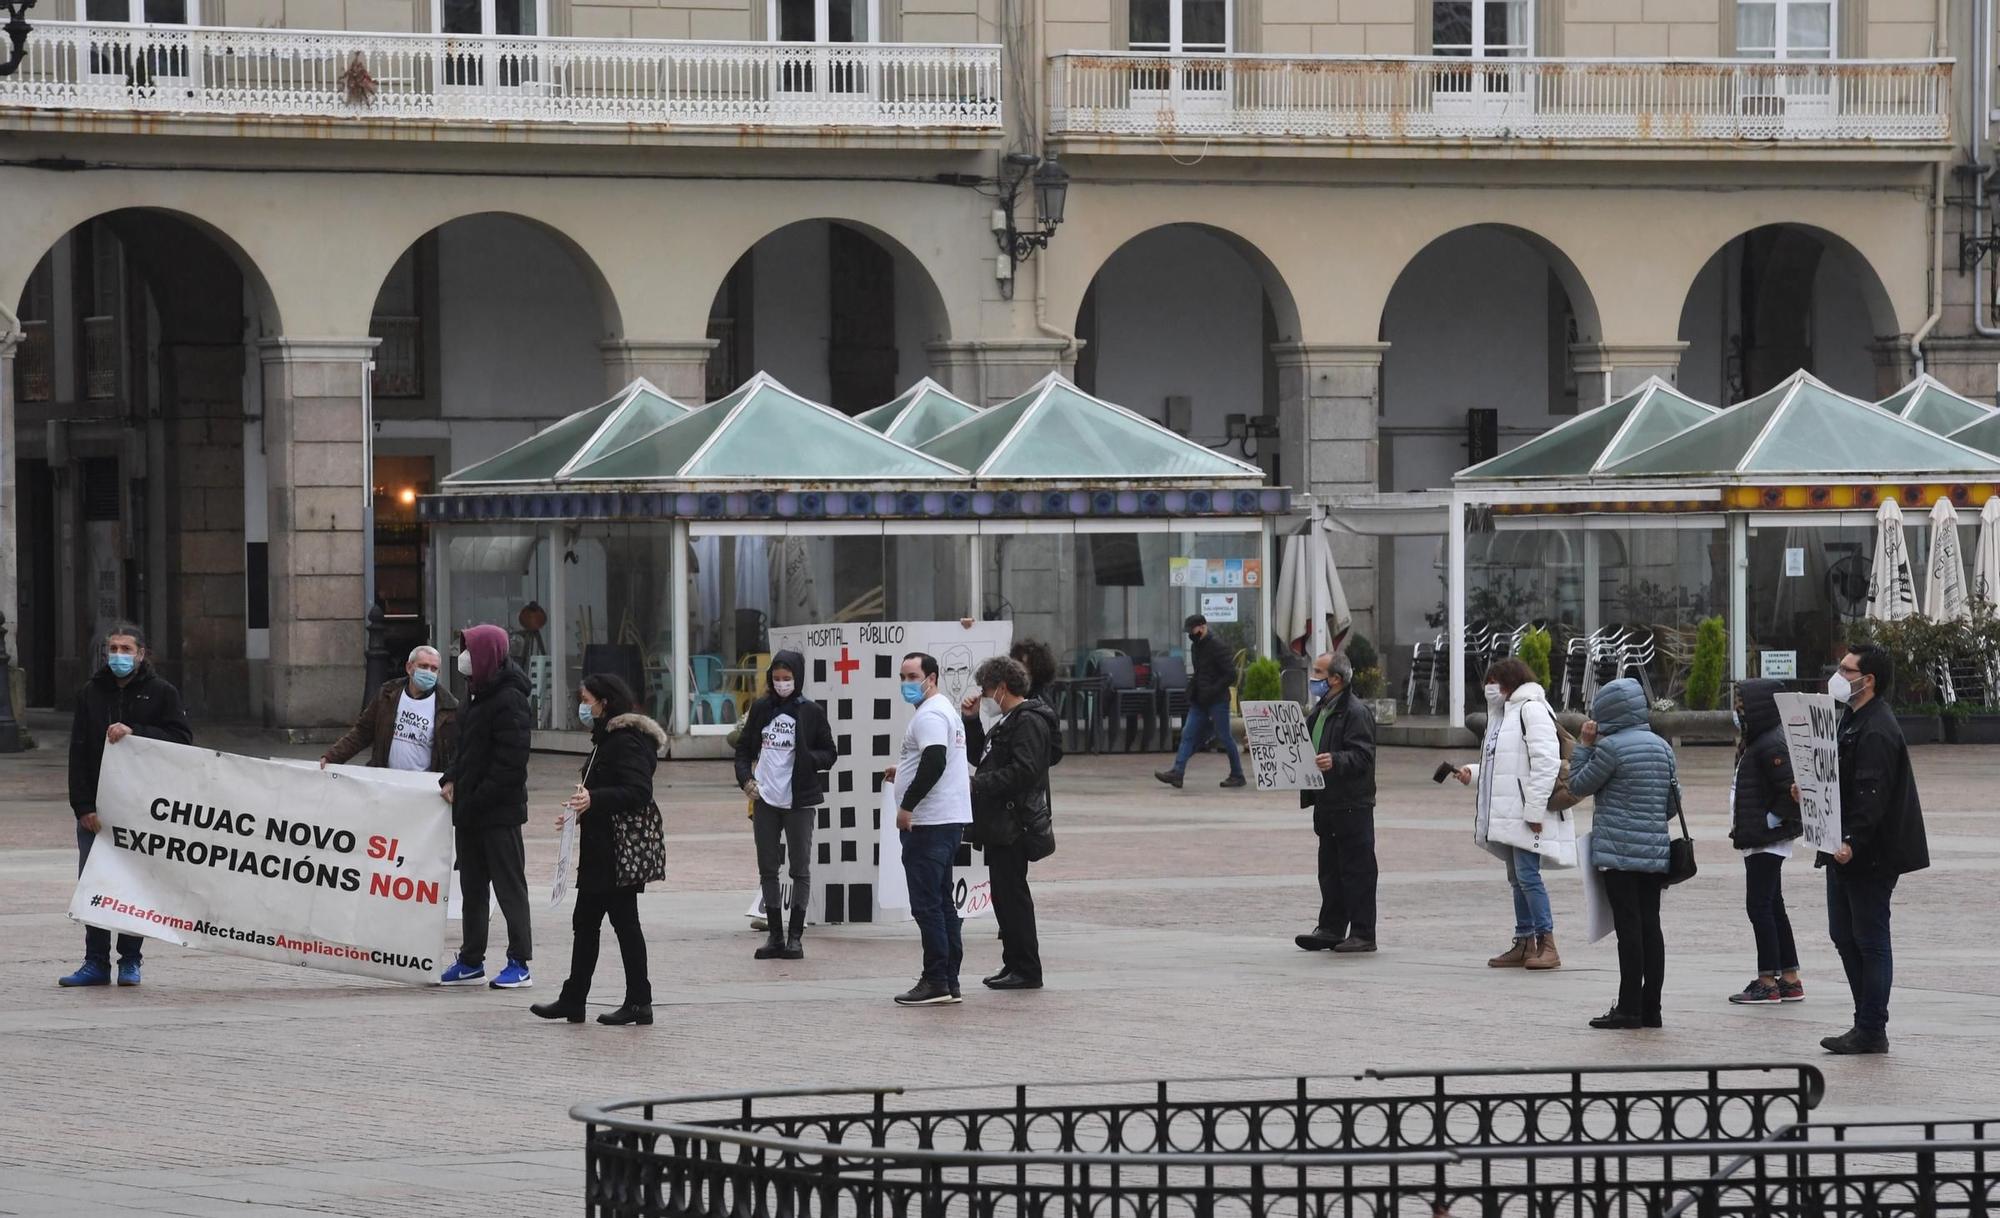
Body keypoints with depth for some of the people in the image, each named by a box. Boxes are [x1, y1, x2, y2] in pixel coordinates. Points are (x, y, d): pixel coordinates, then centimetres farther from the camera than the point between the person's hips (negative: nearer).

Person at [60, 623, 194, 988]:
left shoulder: (161, 693, 3)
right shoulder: (90, 693, 9)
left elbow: (183, 739, -7)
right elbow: (78, 753, 4)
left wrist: (135, 732, -18)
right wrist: (83, 805, -6)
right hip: (96, 808, 2)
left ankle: (130, 961, 10)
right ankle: (96, 962, 5)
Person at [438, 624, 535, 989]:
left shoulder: (510, 702, -16)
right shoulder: (478, 695, 14)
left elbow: (510, 764, -20)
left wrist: (476, 800, -19)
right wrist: (451, 779, 4)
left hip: (500, 812, -10)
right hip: (470, 810, 10)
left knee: (509, 884, -4)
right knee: (472, 886, 14)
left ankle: (519, 963, 0)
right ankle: (471, 961, 21)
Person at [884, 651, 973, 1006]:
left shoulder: (929, 716, -14)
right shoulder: (946, 710, 20)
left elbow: (934, 762, -26)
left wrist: (907, 805, -22)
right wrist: (905, 771, 22)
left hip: (928, 824, -11)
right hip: (950, 820, 11)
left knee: (926, 903, -9)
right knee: (942, 903, 13)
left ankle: (936, 982, -10)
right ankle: (949, 982, 15)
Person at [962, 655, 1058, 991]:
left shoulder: (1029, 721, -14)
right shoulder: (1009, 720, 19)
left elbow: (1024, 771, -23)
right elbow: (979, 753, 27)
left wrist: (977, 784, -19)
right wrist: (970, 719, 14)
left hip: (1013, 824, -10)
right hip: (999, 824, 10)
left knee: (1012, 895, -7)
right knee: (1005, 896, 13)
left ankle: (1026, 970, -4)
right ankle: (1015, 964, 19)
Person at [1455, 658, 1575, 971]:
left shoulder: (1531, 709, -11)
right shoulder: (1506, 713, 21)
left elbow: (1546, 761, -19)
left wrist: (1534, 810, -22)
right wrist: (1473, 772, 10)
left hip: (1527, 814, -10)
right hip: (1508, 813, 10)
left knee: (1527, 875, -13)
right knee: (1518, 878, 11)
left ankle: (1548, 945, -12)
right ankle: (1525, 944, 16)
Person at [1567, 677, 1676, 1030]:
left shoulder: (1611, 747, -12)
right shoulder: (1662, 747, 9)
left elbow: (1579, 785, -2)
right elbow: (1672, 803, 14)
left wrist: (1584, 744, 5)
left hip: (1619, 852, -6)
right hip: (1655, 851, 6)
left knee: (1628, 927, -5)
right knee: (1650, 925, 7)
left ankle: (1630, 1008, -5)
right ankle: (1650, 1008, 9)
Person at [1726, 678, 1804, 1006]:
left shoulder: (1771, 746, -18)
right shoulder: (1756, 743, 14)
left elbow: (1792, 788, -26)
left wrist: (1774, 819, -17)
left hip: (1766, 841, -11)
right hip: (1760, 840, 11)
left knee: (1759, 906, -8)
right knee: (1773, 908, 13)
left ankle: (1768, 982, -5)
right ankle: (1790, 980, 18)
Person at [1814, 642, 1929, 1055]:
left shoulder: (1877, 731, -19)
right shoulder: (1854, 721, 14)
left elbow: (1872, 794, -26)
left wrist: (1853, 842, -32)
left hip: (1870, 855, -11)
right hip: (1846, 851, 11)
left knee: (1870, 940, -3)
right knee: (1844, 935, 15)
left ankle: (1871, 1031, 3)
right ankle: (1867, 1025, 22)